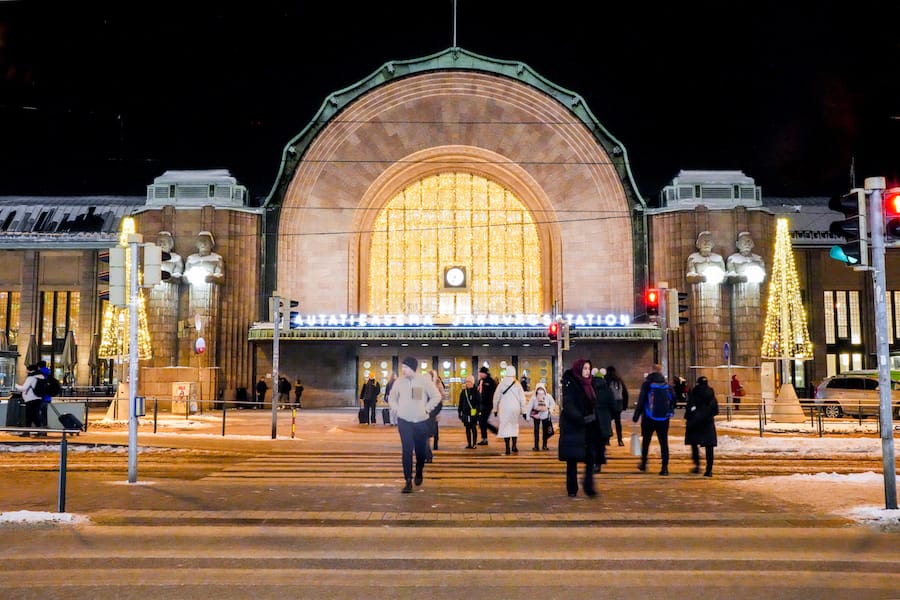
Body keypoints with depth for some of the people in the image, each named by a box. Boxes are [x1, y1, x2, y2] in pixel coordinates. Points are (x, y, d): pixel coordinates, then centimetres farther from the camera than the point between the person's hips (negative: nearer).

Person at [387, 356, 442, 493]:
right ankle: (408, 481, -5)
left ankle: (419, 472, 36)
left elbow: (436, 396, 2)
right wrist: (397, 409, 2)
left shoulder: (424, 380, -6)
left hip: (421, 421, 0)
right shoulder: (399, 381, 0)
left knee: (421, 450, 8)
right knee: (406, 451, -8)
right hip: (404, 421, 0)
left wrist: (426, 409, -3)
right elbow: (391, 398, 15)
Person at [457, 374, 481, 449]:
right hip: (466, 413, 4)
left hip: (473, 413, -4)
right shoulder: (463, 391, 7)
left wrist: (478, 410, -10)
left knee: (474, 428, 1)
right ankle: (469, 444, 13)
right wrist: (459, 412, 12)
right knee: (467, 428, 7)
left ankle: (474, 444, 7)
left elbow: (479, 401, -4)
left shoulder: (475, 391, -4)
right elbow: (460, 403, 13)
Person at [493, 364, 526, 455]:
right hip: (515, 409, 1)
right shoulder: (517, 384, -2)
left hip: (504, 409, -1)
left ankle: (508, 449, 0)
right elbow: (522, 398, 1)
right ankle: (514, 446, 8)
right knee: (514, 426, 15)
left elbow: (496, 397, 1)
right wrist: (523, 411, 8)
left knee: (505, 427, 3)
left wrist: (495, 409, 11)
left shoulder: (502, 383, -4)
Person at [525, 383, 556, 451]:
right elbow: (529, 406, -4)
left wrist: (550, 410, -2)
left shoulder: (548, 396, -2)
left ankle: (544, 445, 15)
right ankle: (536, 446, 4)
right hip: (536, 415, -1)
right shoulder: (534, 397, -6)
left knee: (545, 430, 5)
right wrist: (527, 415, -7)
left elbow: (553, 403, 13)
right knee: (536, 430, -1)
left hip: (545, 415, 1)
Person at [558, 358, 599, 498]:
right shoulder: (570, 384, -9)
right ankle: (572, 489, 12)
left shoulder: (588, 384, 11)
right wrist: (580, 419, -30)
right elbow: (568, 406, -19)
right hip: (573, 428, -6)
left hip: (589, 427, 6)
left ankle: (588, 486, 7)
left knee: (590, 457, -2)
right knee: (572, 459, 3)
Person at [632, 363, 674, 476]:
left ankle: (643, 463, 22)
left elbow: (641, 401, -9)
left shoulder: (646, 384, -7)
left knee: (646, 440, 15)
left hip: (648, 419, -1)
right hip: (663, 419, 1)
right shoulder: (666, 385, 1)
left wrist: (636, 416, -4)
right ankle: (665, 467, -3)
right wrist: (669, 412, 17)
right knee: (664, 442, 3)